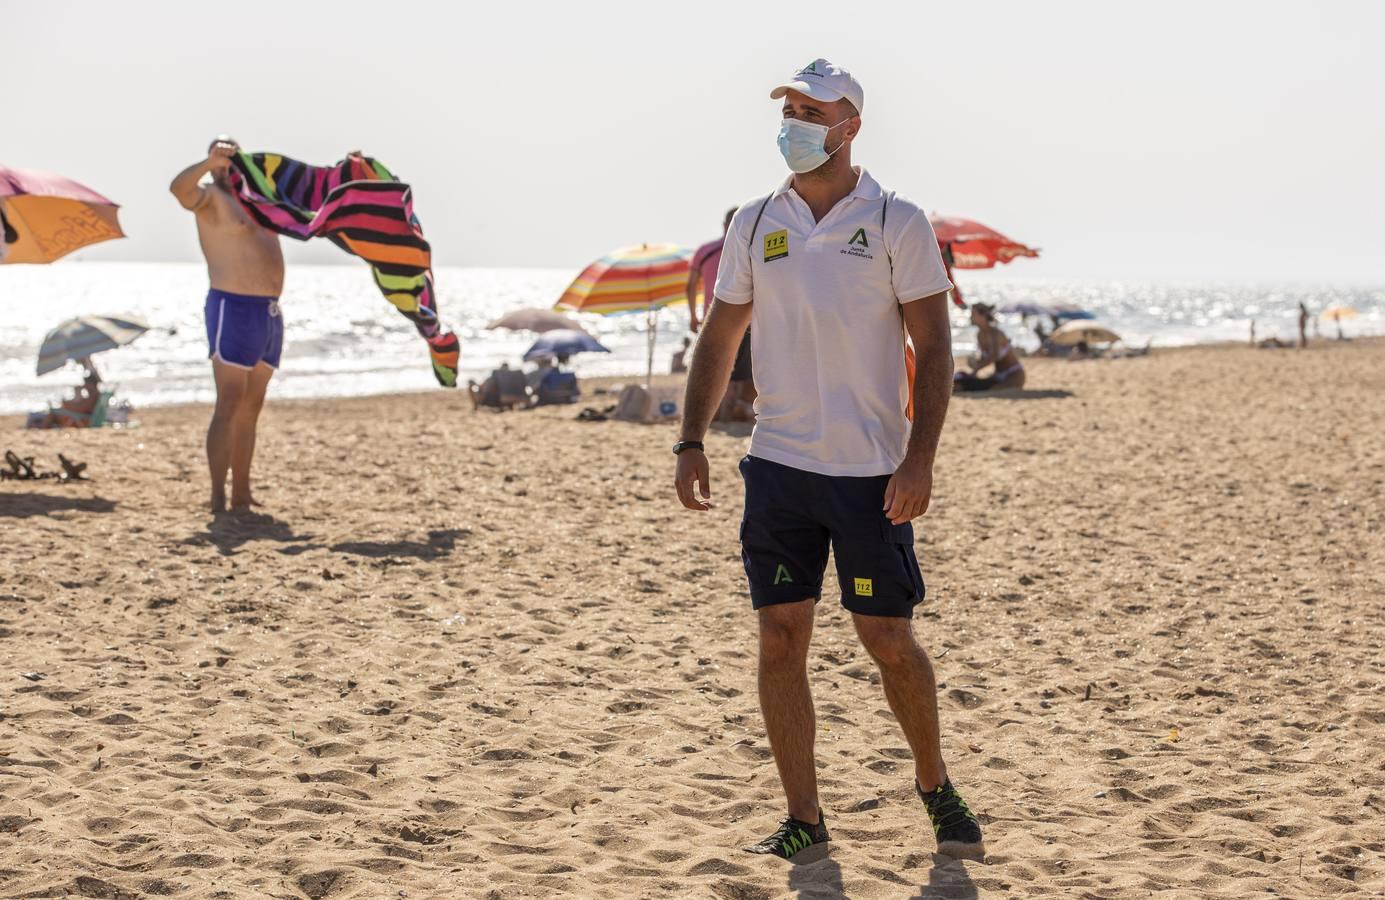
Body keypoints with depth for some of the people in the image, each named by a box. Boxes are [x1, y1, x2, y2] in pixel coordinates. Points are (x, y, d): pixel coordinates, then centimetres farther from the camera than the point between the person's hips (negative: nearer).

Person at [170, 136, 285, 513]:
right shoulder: (209, 197, -4)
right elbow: (178, 188, -28)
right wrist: (211, 161, -36)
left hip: (270, 313, 8)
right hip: (234, 310, -8)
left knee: (251, 409, 10)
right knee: (229, 407, -11)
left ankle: (242, 496, 15)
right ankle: (218, 500, -13)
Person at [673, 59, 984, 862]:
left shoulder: (896, 223, -2)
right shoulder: (756, 224, 8)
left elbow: (934, 349, -4)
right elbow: (720, 339, 14)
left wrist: (920, 459, -14)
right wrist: (692, 442, 5)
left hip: (871, 471, -3)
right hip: (777, 464, 3)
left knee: (890, 640, 2)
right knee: (781, 640, 1)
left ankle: (936, 785, 25)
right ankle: (803, 819, 11)